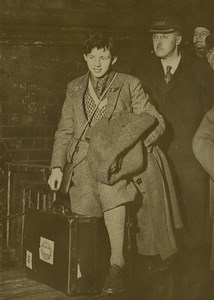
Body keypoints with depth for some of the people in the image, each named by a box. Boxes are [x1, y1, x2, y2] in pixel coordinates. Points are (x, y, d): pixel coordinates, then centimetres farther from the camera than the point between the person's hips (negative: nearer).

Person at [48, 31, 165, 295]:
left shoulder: (129, 85, 6)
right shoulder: (74, 88, 16)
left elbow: (156, 122, 3)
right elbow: (64, 131, 18)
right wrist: (57, 166, 5)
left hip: (115, 156, -4)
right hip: (83, 158, 4)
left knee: (111, 187, -32)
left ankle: (117, 264, -26)